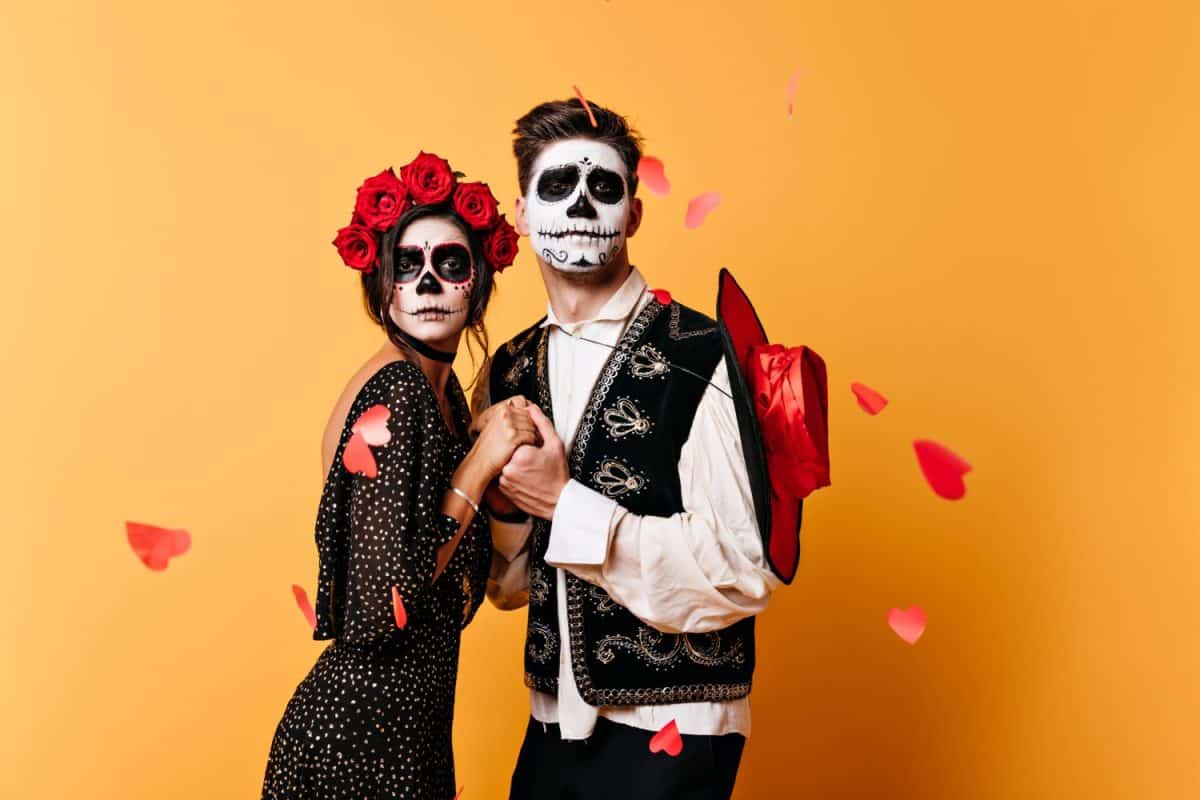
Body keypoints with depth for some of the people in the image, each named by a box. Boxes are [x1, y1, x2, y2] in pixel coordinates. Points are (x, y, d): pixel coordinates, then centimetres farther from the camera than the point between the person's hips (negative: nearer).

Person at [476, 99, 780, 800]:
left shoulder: (707, 360, -15)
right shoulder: (509, 371, 3)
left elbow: (739, 576, -21)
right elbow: (508, 585, 9)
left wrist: (563, 503, -20)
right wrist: (504, 499, -11)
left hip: (665, 741, -5)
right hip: (554, 725, 5)